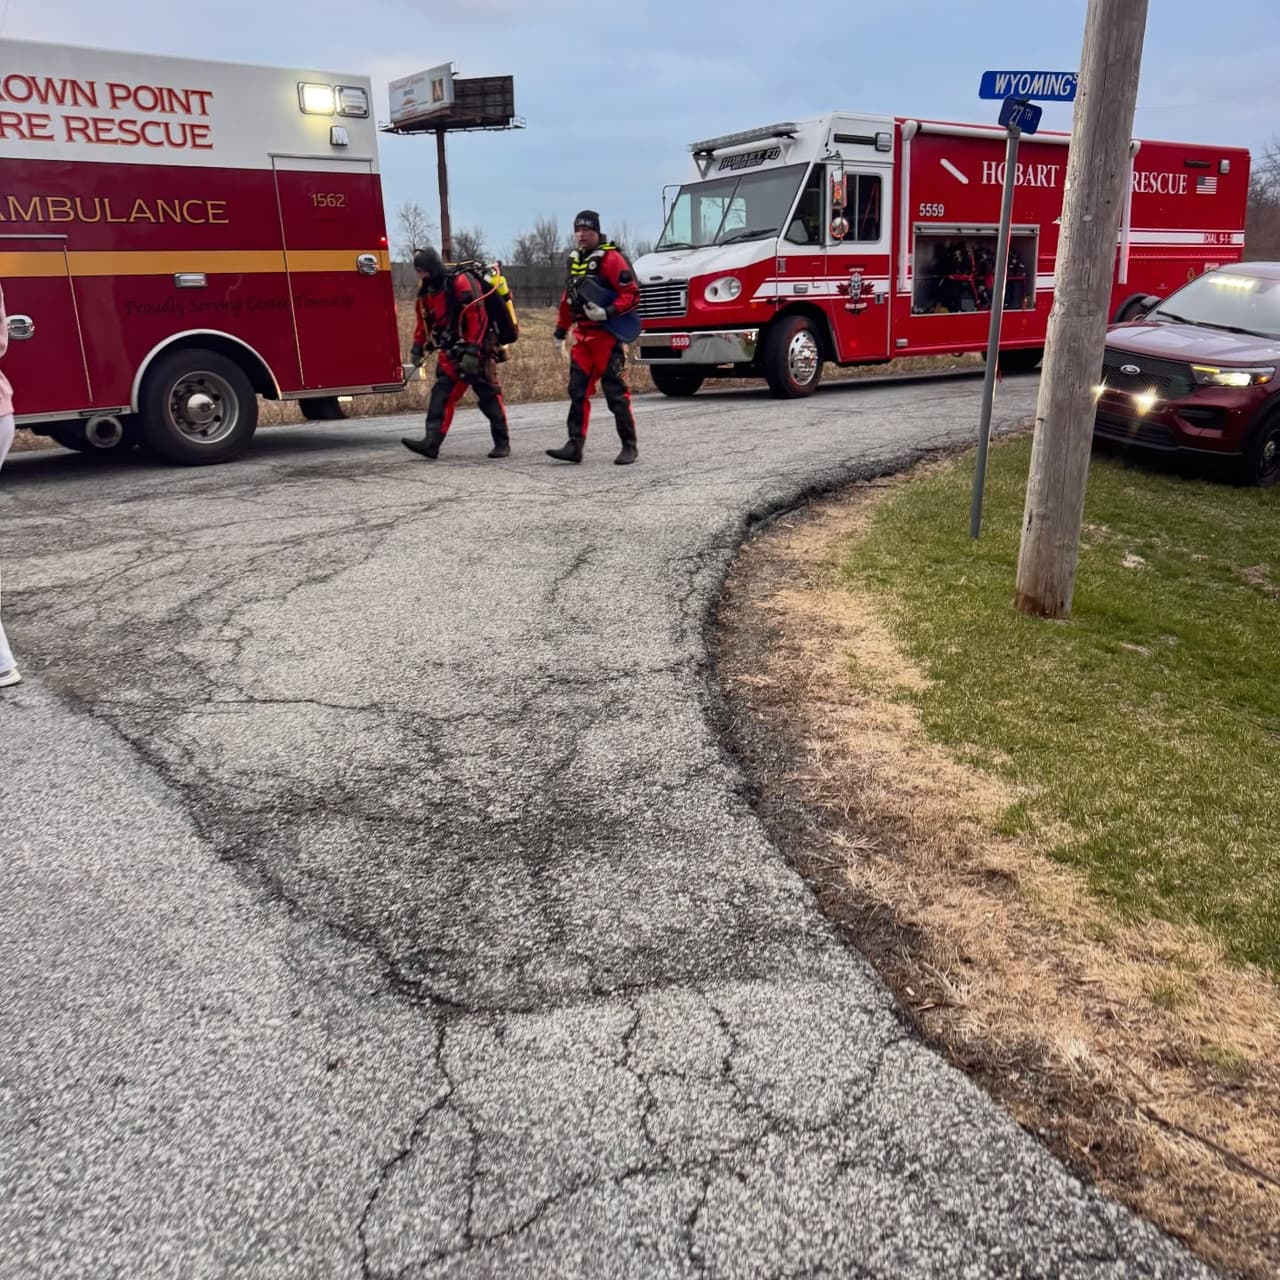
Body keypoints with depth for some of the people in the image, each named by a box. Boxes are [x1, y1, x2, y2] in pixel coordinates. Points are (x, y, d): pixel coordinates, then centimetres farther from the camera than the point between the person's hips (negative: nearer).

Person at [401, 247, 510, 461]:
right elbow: (424, 322, 20)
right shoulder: (427, 291, 9)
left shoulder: (461, 283, -16)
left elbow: (477, 317, -22)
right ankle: (431, 443, -10)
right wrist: (417, 347, 14)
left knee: (489, 397, 0)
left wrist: (471, 351, -27)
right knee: (441, 395, -4)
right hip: (451, 353, 7)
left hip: (476, 351, -7)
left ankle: (502, 443, 10)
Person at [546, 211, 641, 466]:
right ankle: (575, 445, 5)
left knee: (615, 392, -4)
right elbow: (567, 299, 24)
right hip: (583, 336, 8)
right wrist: (560, 332, 23)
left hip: (607, 336, -7)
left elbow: (632, 294, -13)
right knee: (577, 391, 3)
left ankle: (629, 446, 4)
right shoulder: (575, 260, 17)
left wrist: (607, 312, -25)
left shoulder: (611, 258, -7)